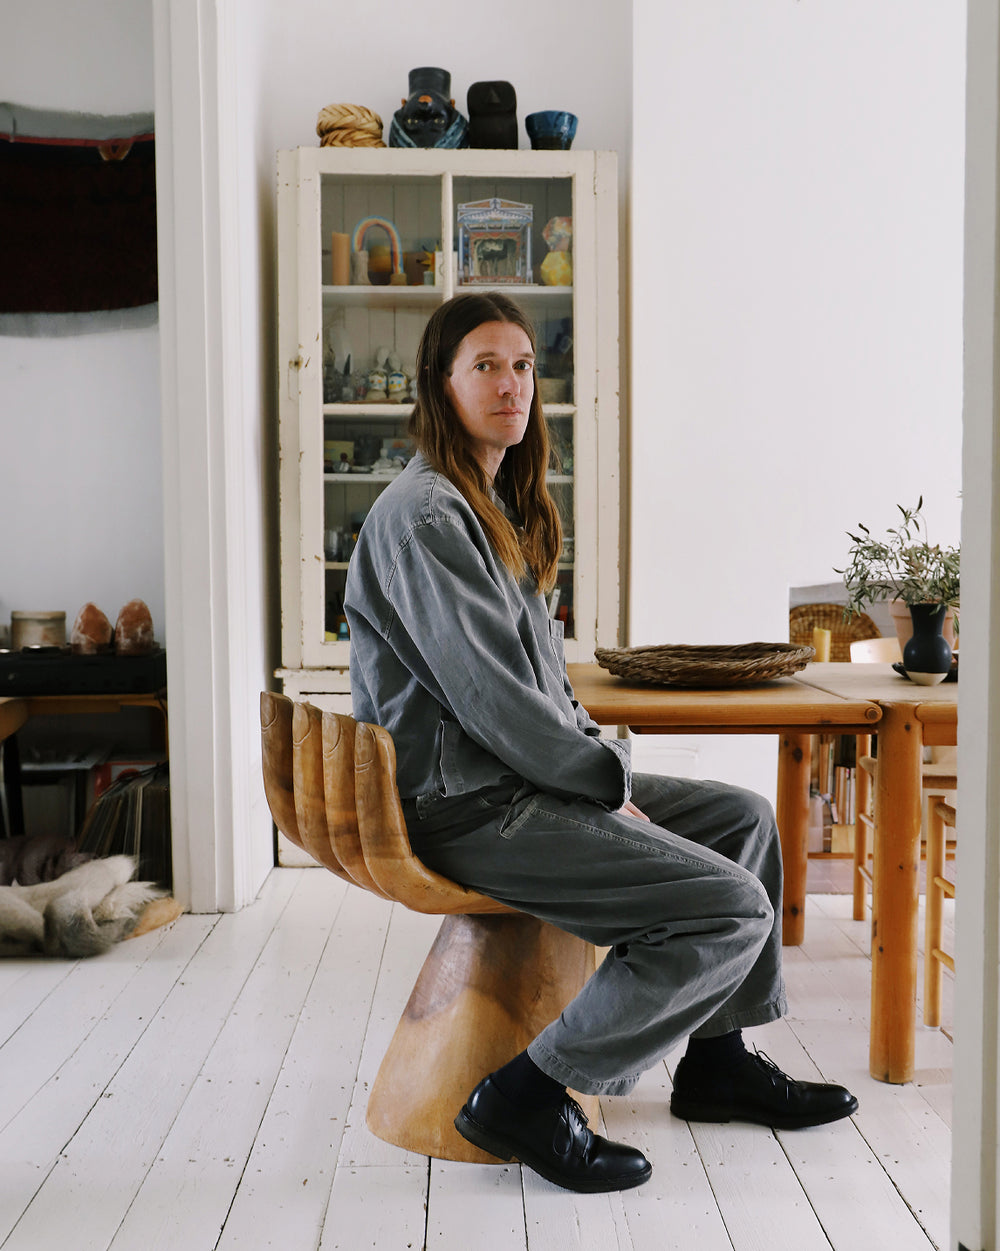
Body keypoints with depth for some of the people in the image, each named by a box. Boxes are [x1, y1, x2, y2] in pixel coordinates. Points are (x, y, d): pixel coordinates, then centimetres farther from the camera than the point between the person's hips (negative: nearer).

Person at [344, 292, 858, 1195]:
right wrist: (609, 781, -11)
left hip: (526, 777, 10)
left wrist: (599, 758, 6)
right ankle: (528, 1095, -6)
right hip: (465, 806, -10)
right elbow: (487, 696, -21)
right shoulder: (424, 515, -15)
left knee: (744, 817, 14)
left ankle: (717, 1060, 25)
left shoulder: (496, 505, 17)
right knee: (733, 909, -17)